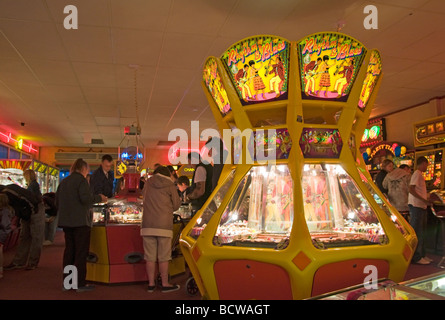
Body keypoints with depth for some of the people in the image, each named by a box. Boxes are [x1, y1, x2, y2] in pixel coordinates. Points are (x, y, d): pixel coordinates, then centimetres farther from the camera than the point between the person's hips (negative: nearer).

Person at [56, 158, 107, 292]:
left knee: (69, 250, 13)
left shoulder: (63, 181, 15)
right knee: (81, 252, -2)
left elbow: (57, 202, 18)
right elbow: (85, 198, -21)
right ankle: (80, 284, 0)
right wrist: (99, 198, -6)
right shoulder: (81, 179, -9)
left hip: (66, 221, 8)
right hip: (80, 221, -8)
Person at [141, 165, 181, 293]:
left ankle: (151, 284, 15)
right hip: (164, 225, -3)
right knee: (163, 257, 4)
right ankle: (165, 284, 11)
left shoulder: (148, 183, 11)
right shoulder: (169, 185, 2)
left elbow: (144, 200, 16)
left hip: (148, 225, 3)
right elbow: (176, 205, 3)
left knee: (150, 256, 7)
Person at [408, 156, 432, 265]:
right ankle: (416, 257, 0)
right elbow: (411, 190, -20)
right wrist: (423, 200, -23)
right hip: (416, 206, -10)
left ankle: (421, 255, 23)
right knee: (417, 232, -5)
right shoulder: (417, 174, -11)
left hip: (421, 206, 10)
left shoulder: (420, 174, 17)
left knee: (421, 231, 15)